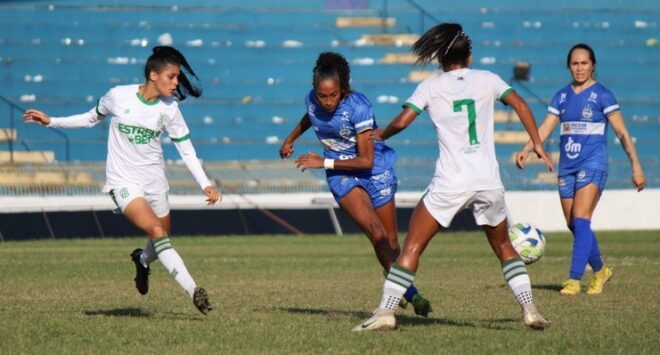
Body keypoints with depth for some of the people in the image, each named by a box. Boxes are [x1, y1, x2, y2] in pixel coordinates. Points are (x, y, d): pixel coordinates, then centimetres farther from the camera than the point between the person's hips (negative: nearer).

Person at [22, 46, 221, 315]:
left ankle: (142, 260, 48)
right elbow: (92, 118, 10)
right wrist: (51, 121, 8)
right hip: (123, 182, -4)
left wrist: (206, 185, -9)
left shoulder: (169, 109, -4)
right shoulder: (119, 96, -9)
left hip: (155, 181, 4)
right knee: (156, 231, -22)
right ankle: (193, 290, -27)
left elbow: (187, 151, 1)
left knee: (162, 239, 10)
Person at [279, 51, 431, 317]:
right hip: (341, 175, 2)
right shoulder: (312, 100, -10)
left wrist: (325, 163, -20)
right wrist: (290, 140, 31)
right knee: (374, 231, -20)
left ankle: (401, 290, 27)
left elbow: (366, 160, -22)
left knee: (390, 240, 7)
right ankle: (408, 293, -24)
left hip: (375, 170, -2)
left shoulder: (358, 106, -24)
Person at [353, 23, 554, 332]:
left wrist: (379, 135, 15)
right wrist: (538, 145, 11)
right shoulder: (486, 80, 9)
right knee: (503, 246, 20)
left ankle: (385, 312, -6)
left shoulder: (431, 85, 2)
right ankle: (530, 310, 9)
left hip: (450, 184, -3)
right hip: (489, 182, 3)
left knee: (412, 245, 3)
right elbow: (520, 105, 4)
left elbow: (401, 122, -4)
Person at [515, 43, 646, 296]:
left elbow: (622, 133, -4)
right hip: (567, 167, 6)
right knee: (574, 225, 8)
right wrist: (526, 150, -11)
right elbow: (545, 128, 6)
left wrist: (636, 166, -8)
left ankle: (574, 279, -20)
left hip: (593, 164, -6)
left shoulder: (601, 95, -4)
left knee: (581, 220, -18)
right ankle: (600, 271, 29)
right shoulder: (562, 96, 10)